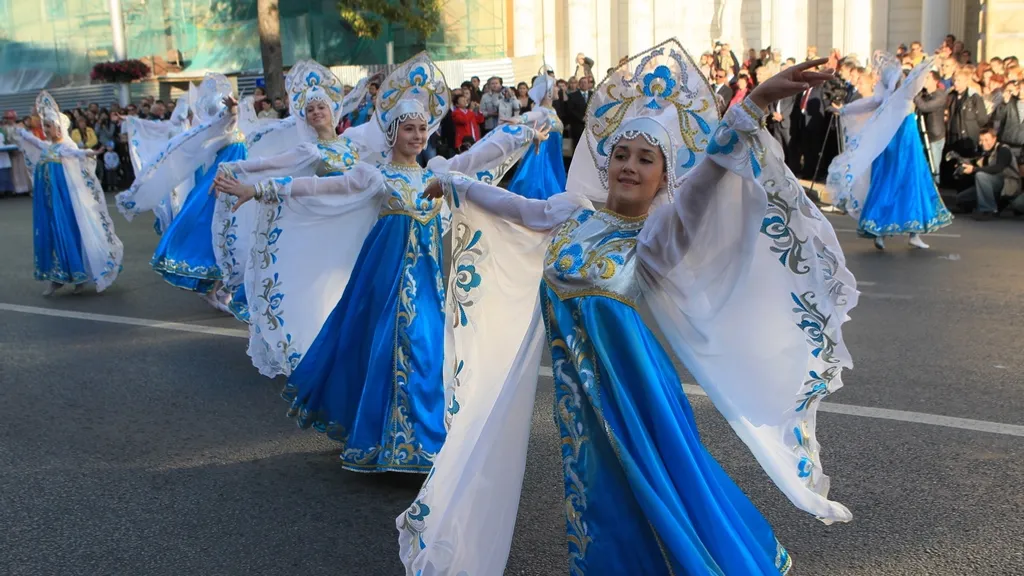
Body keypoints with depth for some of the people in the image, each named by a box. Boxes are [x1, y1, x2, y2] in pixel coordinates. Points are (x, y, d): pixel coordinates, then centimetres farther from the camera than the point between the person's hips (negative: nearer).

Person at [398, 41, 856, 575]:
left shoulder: (658, 234, -12)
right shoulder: (572, 214, 2)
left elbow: (707, 171, -28)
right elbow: (508, 204, 18)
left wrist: (757, 102, -42)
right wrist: (453, 183, 32)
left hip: (627, 380, -4)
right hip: (577, 381, 5)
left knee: (653, 496, 2)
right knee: (601, 500, 17)